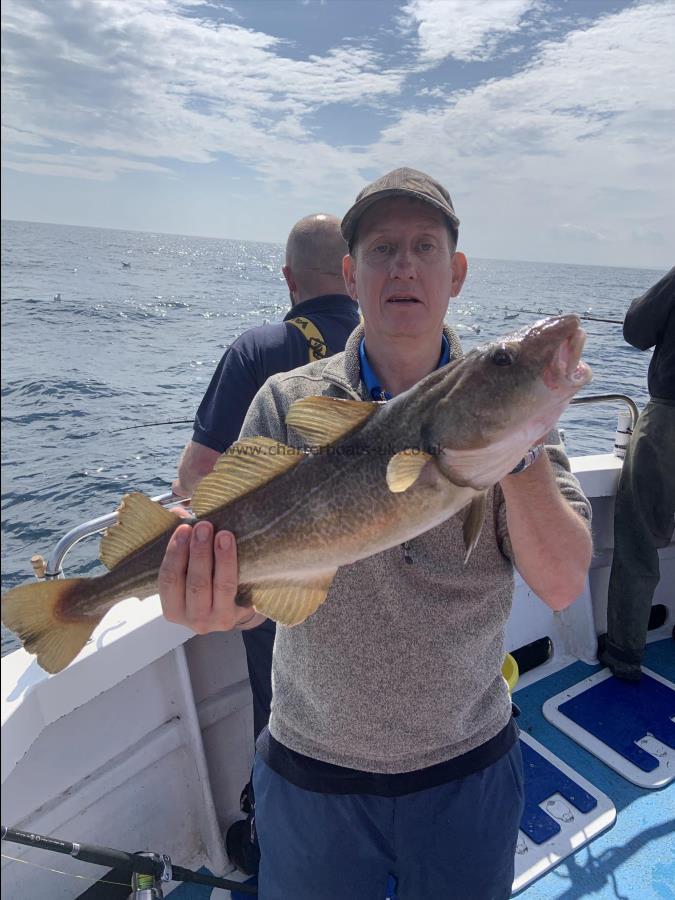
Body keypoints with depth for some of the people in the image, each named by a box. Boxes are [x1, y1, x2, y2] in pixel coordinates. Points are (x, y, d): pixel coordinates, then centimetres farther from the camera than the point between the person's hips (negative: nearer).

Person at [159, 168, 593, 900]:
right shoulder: (288, 402, -10)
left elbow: (562, 585, -17)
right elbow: (249, 580, -13)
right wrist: (217, 603, -35)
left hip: (468, 767, 1)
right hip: (311, 768, 0)